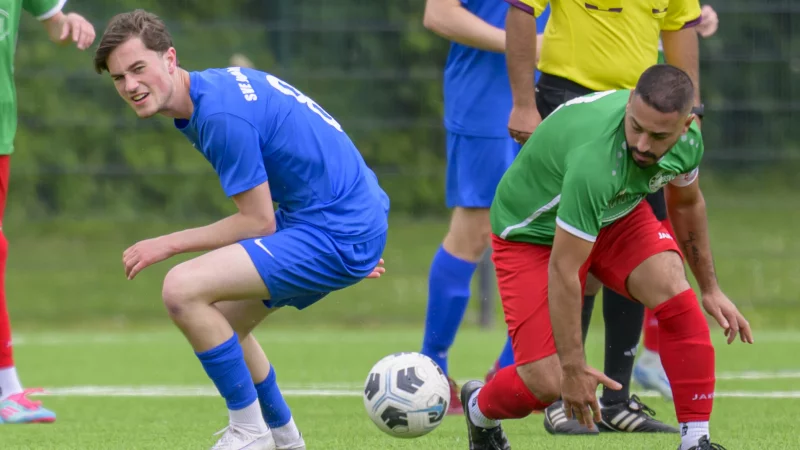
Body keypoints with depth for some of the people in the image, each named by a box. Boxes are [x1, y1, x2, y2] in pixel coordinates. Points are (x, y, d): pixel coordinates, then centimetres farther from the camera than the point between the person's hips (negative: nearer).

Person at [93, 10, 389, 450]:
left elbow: (258, 221, -17)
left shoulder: (220, 115, -22)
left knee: (183, 290, -20)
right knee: (219, 321, 23)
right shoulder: (217, 84, 10)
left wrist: (167, 244, -8)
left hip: (336, 235, -11)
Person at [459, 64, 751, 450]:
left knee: (673, 289, -25)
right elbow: (562, 271, -35)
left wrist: (710, 289, 11)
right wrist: (573, 366, -30)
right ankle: (479, 410, 24)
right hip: (532, 231, -5)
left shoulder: (688, 139, -20)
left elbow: (685, 203, 7)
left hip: (615, 214, 5)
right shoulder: (595, 161, -42)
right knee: (546, 383, -14)